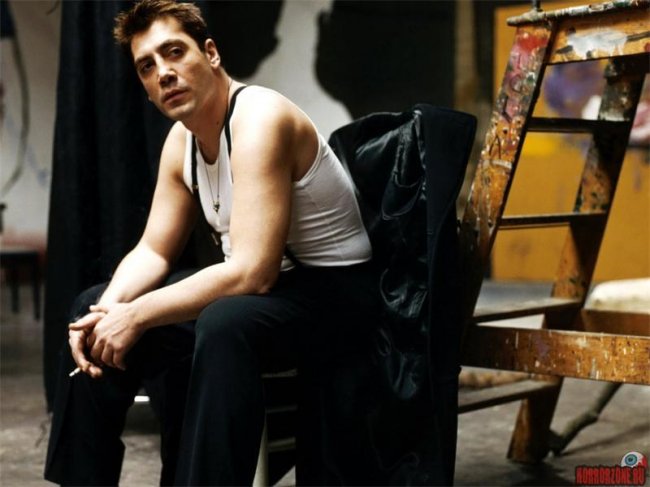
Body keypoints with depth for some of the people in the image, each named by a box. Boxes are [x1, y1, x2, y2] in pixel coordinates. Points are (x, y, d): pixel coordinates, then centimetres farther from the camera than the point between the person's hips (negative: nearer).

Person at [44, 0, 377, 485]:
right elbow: (153, 251, 8)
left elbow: (252, 272, -31)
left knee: (224, 323, -40)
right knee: (94, 309, 5)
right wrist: (108, 310, -12)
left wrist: (137, 316, -26)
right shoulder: (181, 139, 3)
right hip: (264, 284, 9)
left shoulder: (259, 118, -24)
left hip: (332, 292, -9)